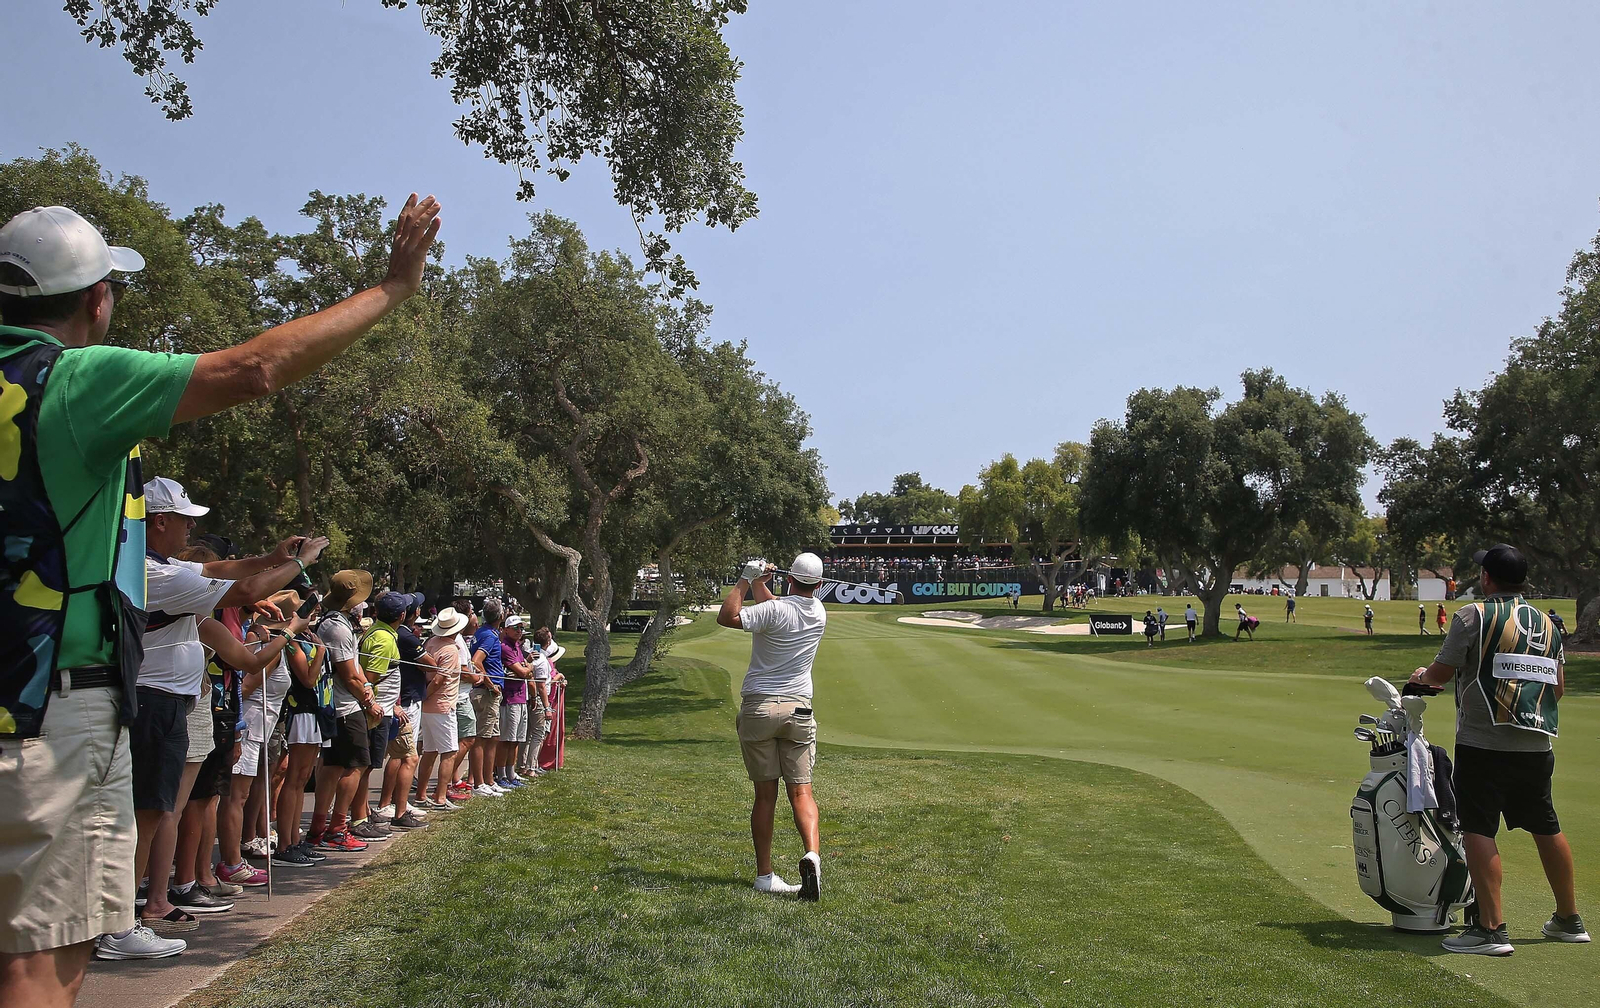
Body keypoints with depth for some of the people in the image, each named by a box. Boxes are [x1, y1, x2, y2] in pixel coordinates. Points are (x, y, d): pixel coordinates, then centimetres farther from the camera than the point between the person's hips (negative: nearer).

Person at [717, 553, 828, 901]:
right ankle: (812, 854, -22)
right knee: (801, 792, 2)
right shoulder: (819, 612, 7)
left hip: (758, 707, -3)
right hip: (798, 709, 3)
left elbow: (727, 617, -16)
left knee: (765, 795, 4)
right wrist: (758, 583, 20)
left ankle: (764, 875, 10)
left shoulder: (776, 611, -12)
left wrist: (745, 579, -8)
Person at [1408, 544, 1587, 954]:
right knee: (1546, 828, 18)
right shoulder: (1546, 623, 11)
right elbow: (1559, 687, 14)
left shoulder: (1474, 615, -7)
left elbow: (1441, 673, -8)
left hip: (1483, 743, -7)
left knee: (1479, 829, -5)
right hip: (1537, 746, 7)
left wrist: (1422, 676, 13)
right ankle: (1569, 921, 31)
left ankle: (1492, 928, -8)